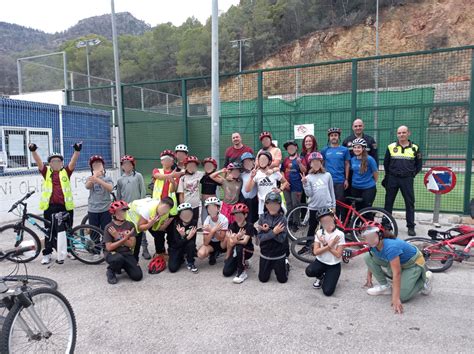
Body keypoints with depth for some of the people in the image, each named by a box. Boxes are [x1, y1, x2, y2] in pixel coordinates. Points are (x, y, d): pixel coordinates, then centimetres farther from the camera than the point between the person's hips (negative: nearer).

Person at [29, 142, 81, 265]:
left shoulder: (66, 172, 6)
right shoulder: (47, 172, 8)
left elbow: (73, 161, -7)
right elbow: (38, 162, -4)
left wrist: (77, 151, -22)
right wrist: (33, 151, -20)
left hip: (66, 206, 0)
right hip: (50, 206, 0)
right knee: (50, 231, 8)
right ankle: (47, 254, 17)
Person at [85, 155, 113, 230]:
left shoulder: (107, 178, 2)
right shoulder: (90, 178, 6)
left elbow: (110, 188, -19)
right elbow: (87, 186, -18)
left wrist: (98, 180, -37)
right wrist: (95, 175, -38)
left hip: (105, 210, -1)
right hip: (92, 210, 2)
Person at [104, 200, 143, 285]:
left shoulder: (130, 225, 1)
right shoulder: (109, 227, -7)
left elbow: (132, 245, -6)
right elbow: (109, 247, -14)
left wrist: (118, 237, -16)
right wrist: (124, 238, -20)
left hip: (127, 253, 3)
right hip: (112, 254, -3)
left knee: (138, 276, -13)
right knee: (118, 258, -40)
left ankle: (122, 266, 18)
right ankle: (111, 271, -4)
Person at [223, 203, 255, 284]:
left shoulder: (249, 226, -15)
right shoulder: (233, 225, -6)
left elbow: (245, 242, -27)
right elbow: (230, 243, -13)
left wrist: (234, 241, -45)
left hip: (247, 251, -4)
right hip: (235, 251, 4)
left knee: (239, 247, -38)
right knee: (226, 272, -12)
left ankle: (242, 273, -20)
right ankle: (239, 263, 19)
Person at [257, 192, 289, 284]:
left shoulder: (282, 219, -12)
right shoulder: (262, 219, -7)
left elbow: (281, 238, -20)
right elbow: (260, 237, -15)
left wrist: (267, 231, -22)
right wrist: (273, 232, -26)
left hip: (279, 255, -2)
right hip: (265, 254, 2)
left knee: (282, 279, 10)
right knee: (263, 279, 11)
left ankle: (286, 264, 38)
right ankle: (270, 267, 40)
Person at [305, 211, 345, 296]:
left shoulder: (339, 234, -12)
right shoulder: (319, 233, -5)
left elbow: (338, 255, -16)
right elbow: (315, 252, -12)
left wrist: (325, 244, -19)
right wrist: (329, 245, -22)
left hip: (334, 265, -2)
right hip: (320, 262, 3)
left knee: (327, 291, -20)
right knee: (309, 271, -31)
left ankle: (327, 278, 16)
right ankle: (320, 277, 5)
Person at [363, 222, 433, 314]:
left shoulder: (390, 247, -39)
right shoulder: (374, 245, -15)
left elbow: (396, 274, -41)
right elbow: (371, 261, 6)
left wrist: (396, 298, -42)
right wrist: (369, 277, 13)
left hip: (414, 263, -7)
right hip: (398, 261, 7)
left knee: (402, 297, -20)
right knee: (368, 257, -11)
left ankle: (425, 279, 5)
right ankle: (385, 286, 1)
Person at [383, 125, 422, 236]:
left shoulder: (415, 148, 5)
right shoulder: (391, 147, 5)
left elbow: (419, 164, 12)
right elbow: (386, 163, 12)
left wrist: (412, 174, 4)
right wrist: (389, 175, 8)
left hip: (407, 180, 0)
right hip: (392, 179, 1)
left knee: (410, 202, 1)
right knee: (389, 202, 6)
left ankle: (411, 226, 10)